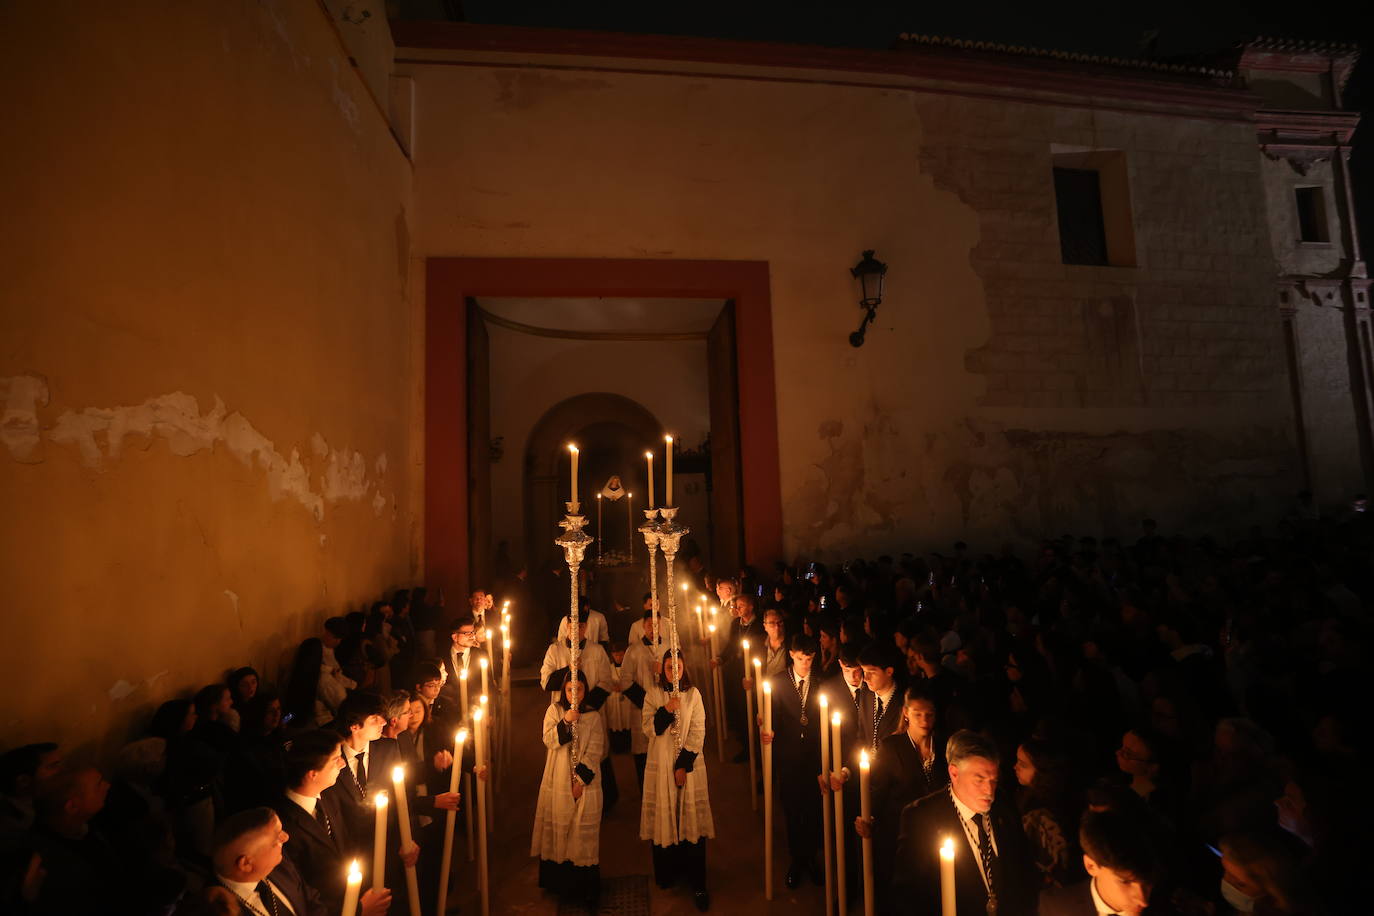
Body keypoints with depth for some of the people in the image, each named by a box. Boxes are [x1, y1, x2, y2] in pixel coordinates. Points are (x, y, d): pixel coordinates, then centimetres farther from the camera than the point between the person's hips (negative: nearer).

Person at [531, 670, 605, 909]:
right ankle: (558, 882, 25)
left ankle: (585, 888, 14)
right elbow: (548, 740, -9)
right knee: (558, 827, 8)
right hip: (558, 782, 1)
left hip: (584, 782, -1)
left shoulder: (593, 716, -2)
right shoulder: (554, 710, 1)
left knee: (583, 830, 1)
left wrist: (581, 779, -12)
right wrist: (565, 721, -23)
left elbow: (594, 752, -5)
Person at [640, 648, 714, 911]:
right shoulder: (653, 693, 1)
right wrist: (666, 710, -21)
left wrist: (684, 764, -10)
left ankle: (697, 883, 9)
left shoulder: (693, 694, -1)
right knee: (663, 815, 6)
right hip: (660, 764, 1)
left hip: (689, 763, 0)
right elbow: (648, 727, -6)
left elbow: (698, 732, -4)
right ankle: (667, 872, 26)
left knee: (691, 817, 1)